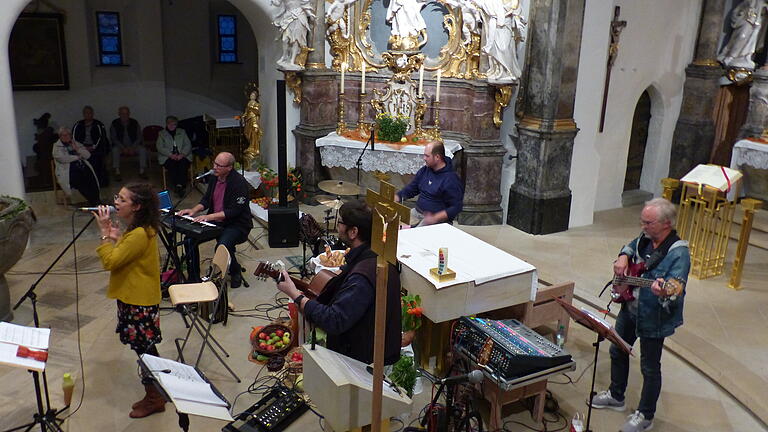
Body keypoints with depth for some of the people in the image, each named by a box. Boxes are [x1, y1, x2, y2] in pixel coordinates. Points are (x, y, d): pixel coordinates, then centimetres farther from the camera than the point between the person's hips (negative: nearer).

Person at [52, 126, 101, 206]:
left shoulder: (76, 144, 24)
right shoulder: (57, 146, 11)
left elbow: (88, 155, 14)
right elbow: (62, 158, -8)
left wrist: (77, 149, 0)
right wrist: (78, 157, -1)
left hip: (82, 166, 4)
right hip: (67, 170, -4)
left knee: (90, 176, -29)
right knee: (78, 178, -33)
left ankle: (95, 199, -30)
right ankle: (93, 201, -28)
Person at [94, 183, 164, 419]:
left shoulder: (139, 235, -25)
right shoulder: (140, 229, 8)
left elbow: (110, 262, -24)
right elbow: (124, 256, 17)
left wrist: (105, 233, -20)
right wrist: (117, 238, 2)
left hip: (139, 301, -10)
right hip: (133, 296, 10)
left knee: (144, 349, 3)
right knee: (144, 348, 19)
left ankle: (154, 399, 19)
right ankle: (155, 393, 32)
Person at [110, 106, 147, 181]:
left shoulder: (134, 123, 2)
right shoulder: (114, 123, -2)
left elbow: (139, 137, 0)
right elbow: (113, 138, -6)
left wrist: (133, 147, -17)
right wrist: (123, 148, -21)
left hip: (133, 146, 1)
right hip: (120, 146, -1)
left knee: (143, 149, -26)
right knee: (115, 150, -33)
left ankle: (142, 171, -23)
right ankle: (117, 172, -33)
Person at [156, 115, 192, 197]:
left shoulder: (182, 132, 18)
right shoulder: (161, 134, 14)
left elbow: (188, 145, 8)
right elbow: (160, 147, 1)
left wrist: (182, 154, -12)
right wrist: (171, 155, -15)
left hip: (182, 156, 1)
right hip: (168, 157, -1)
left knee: (183, 163, -33)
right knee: (172, 164, -34)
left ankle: (180, 185, -36)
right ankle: (177, 186, -35)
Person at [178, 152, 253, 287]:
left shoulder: (239, 183, -19)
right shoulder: (214, 178, 6)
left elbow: (234, 211, -23)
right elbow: (206, 200, 16)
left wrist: (209, 217, -27)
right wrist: (194, 210, -2)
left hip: (237, 225, -8)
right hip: (216, 221, 8)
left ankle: (236, 273, -1)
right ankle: (193, 278, 6)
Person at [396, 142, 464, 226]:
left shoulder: (451, 179, -14)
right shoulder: (425, 170, 10)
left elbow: (456, 207, -15)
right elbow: (411, 189, 19)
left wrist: (435, 218, -23)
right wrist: (395, 198, 4)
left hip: (438, 218, -7)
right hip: (417, 212, 7)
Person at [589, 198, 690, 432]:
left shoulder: (678, 253, -27)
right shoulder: (645, 238, -4)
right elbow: (631, 246, 20)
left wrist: (662, 292, -54)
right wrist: (623, 257, 0)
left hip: (654, 318, -8)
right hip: (630, 308, 8)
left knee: (650, 367, 9)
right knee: (618, 351, 23)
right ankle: (616, 396, 46)